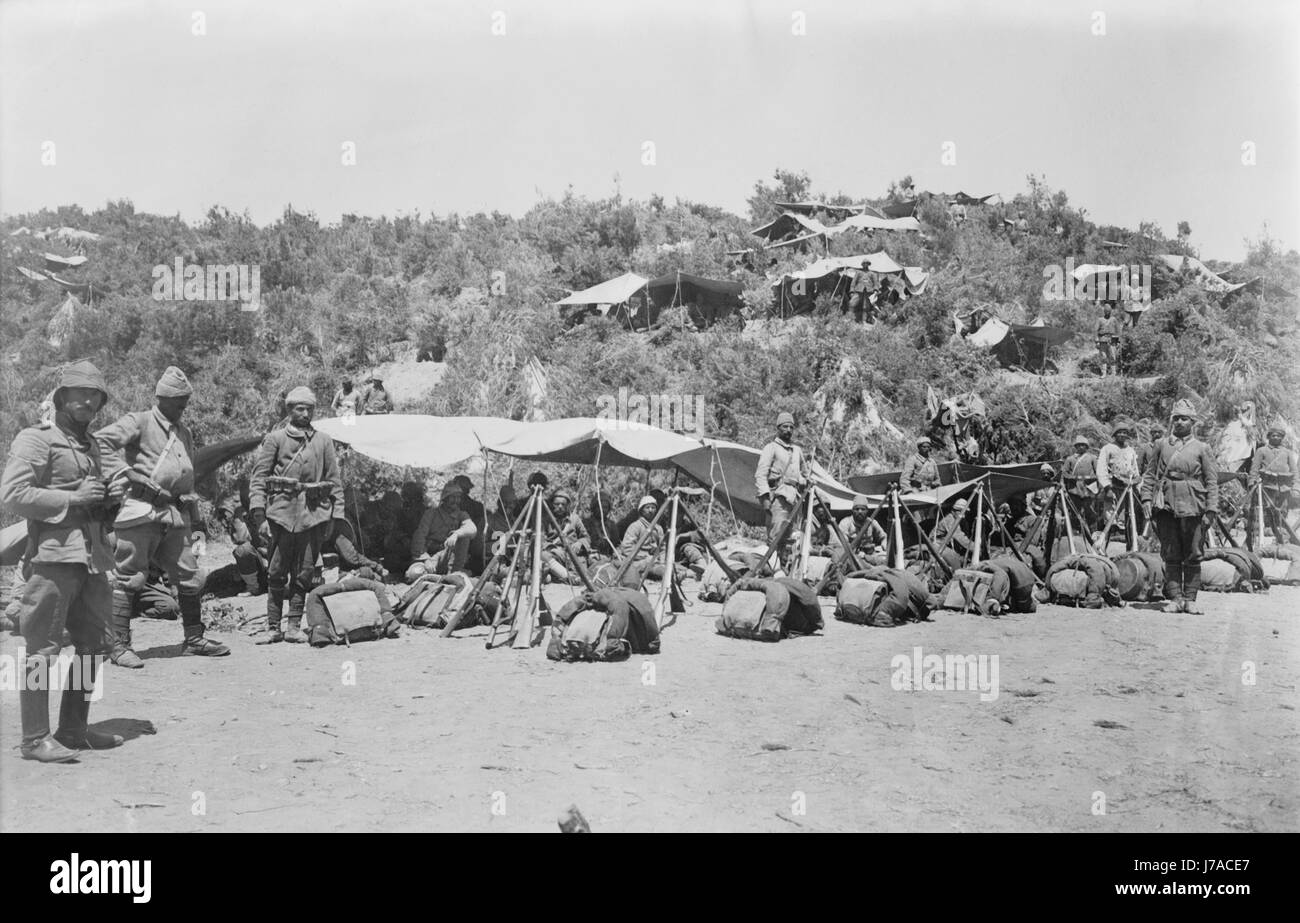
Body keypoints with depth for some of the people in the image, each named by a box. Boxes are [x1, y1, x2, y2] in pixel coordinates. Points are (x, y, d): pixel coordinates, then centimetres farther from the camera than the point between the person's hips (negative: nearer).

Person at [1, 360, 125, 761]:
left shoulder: (91, 444, 21)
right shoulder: (35, 440, -4)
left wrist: (111, 495, 9)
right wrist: (73, 498, -16)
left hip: (92, 557, 8)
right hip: (54, 554, -8)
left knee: (94, 644, 11)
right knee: (43, 649, -6)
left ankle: (73, 730, 22)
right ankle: (35, 739, -1)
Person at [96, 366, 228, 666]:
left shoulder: (185, 433, 20)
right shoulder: (139, 422, -3)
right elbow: (101, 441, -15)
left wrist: (193, 520, 23)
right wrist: (125, 472, -19)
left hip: (175, 515, 7)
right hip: (141, 513, -7)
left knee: (189, 578, 8)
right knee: (130, 578, -3)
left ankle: (194, 639, 20)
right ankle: (119, 645, 2)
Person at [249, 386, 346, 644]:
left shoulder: (324, 441, 13)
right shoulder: (275, 439, 7)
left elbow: (334, 480, 13)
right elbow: (259, 474, 4)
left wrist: (335, 515, 7)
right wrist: (257, 504, -9)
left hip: (314, 513, 2)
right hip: (282, 510, -2)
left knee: (304, 573, 2)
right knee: (277, 573, 0)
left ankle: (294, 627, 8)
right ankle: (273, 627, 6)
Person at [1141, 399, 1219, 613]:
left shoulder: (1202, 448, 6)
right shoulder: (1162, 445, 12)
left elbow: (1212, 481, 3)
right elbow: (1149, 474, 13)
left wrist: (1211, 510, -5)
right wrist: (1146, 498, 0)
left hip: (1192, 508, -1)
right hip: (1166, 506, 2)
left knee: (1193, 556, 1)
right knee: (1171, 556, 2)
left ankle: (1190, 599, 7)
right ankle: (1175, 598, 5)